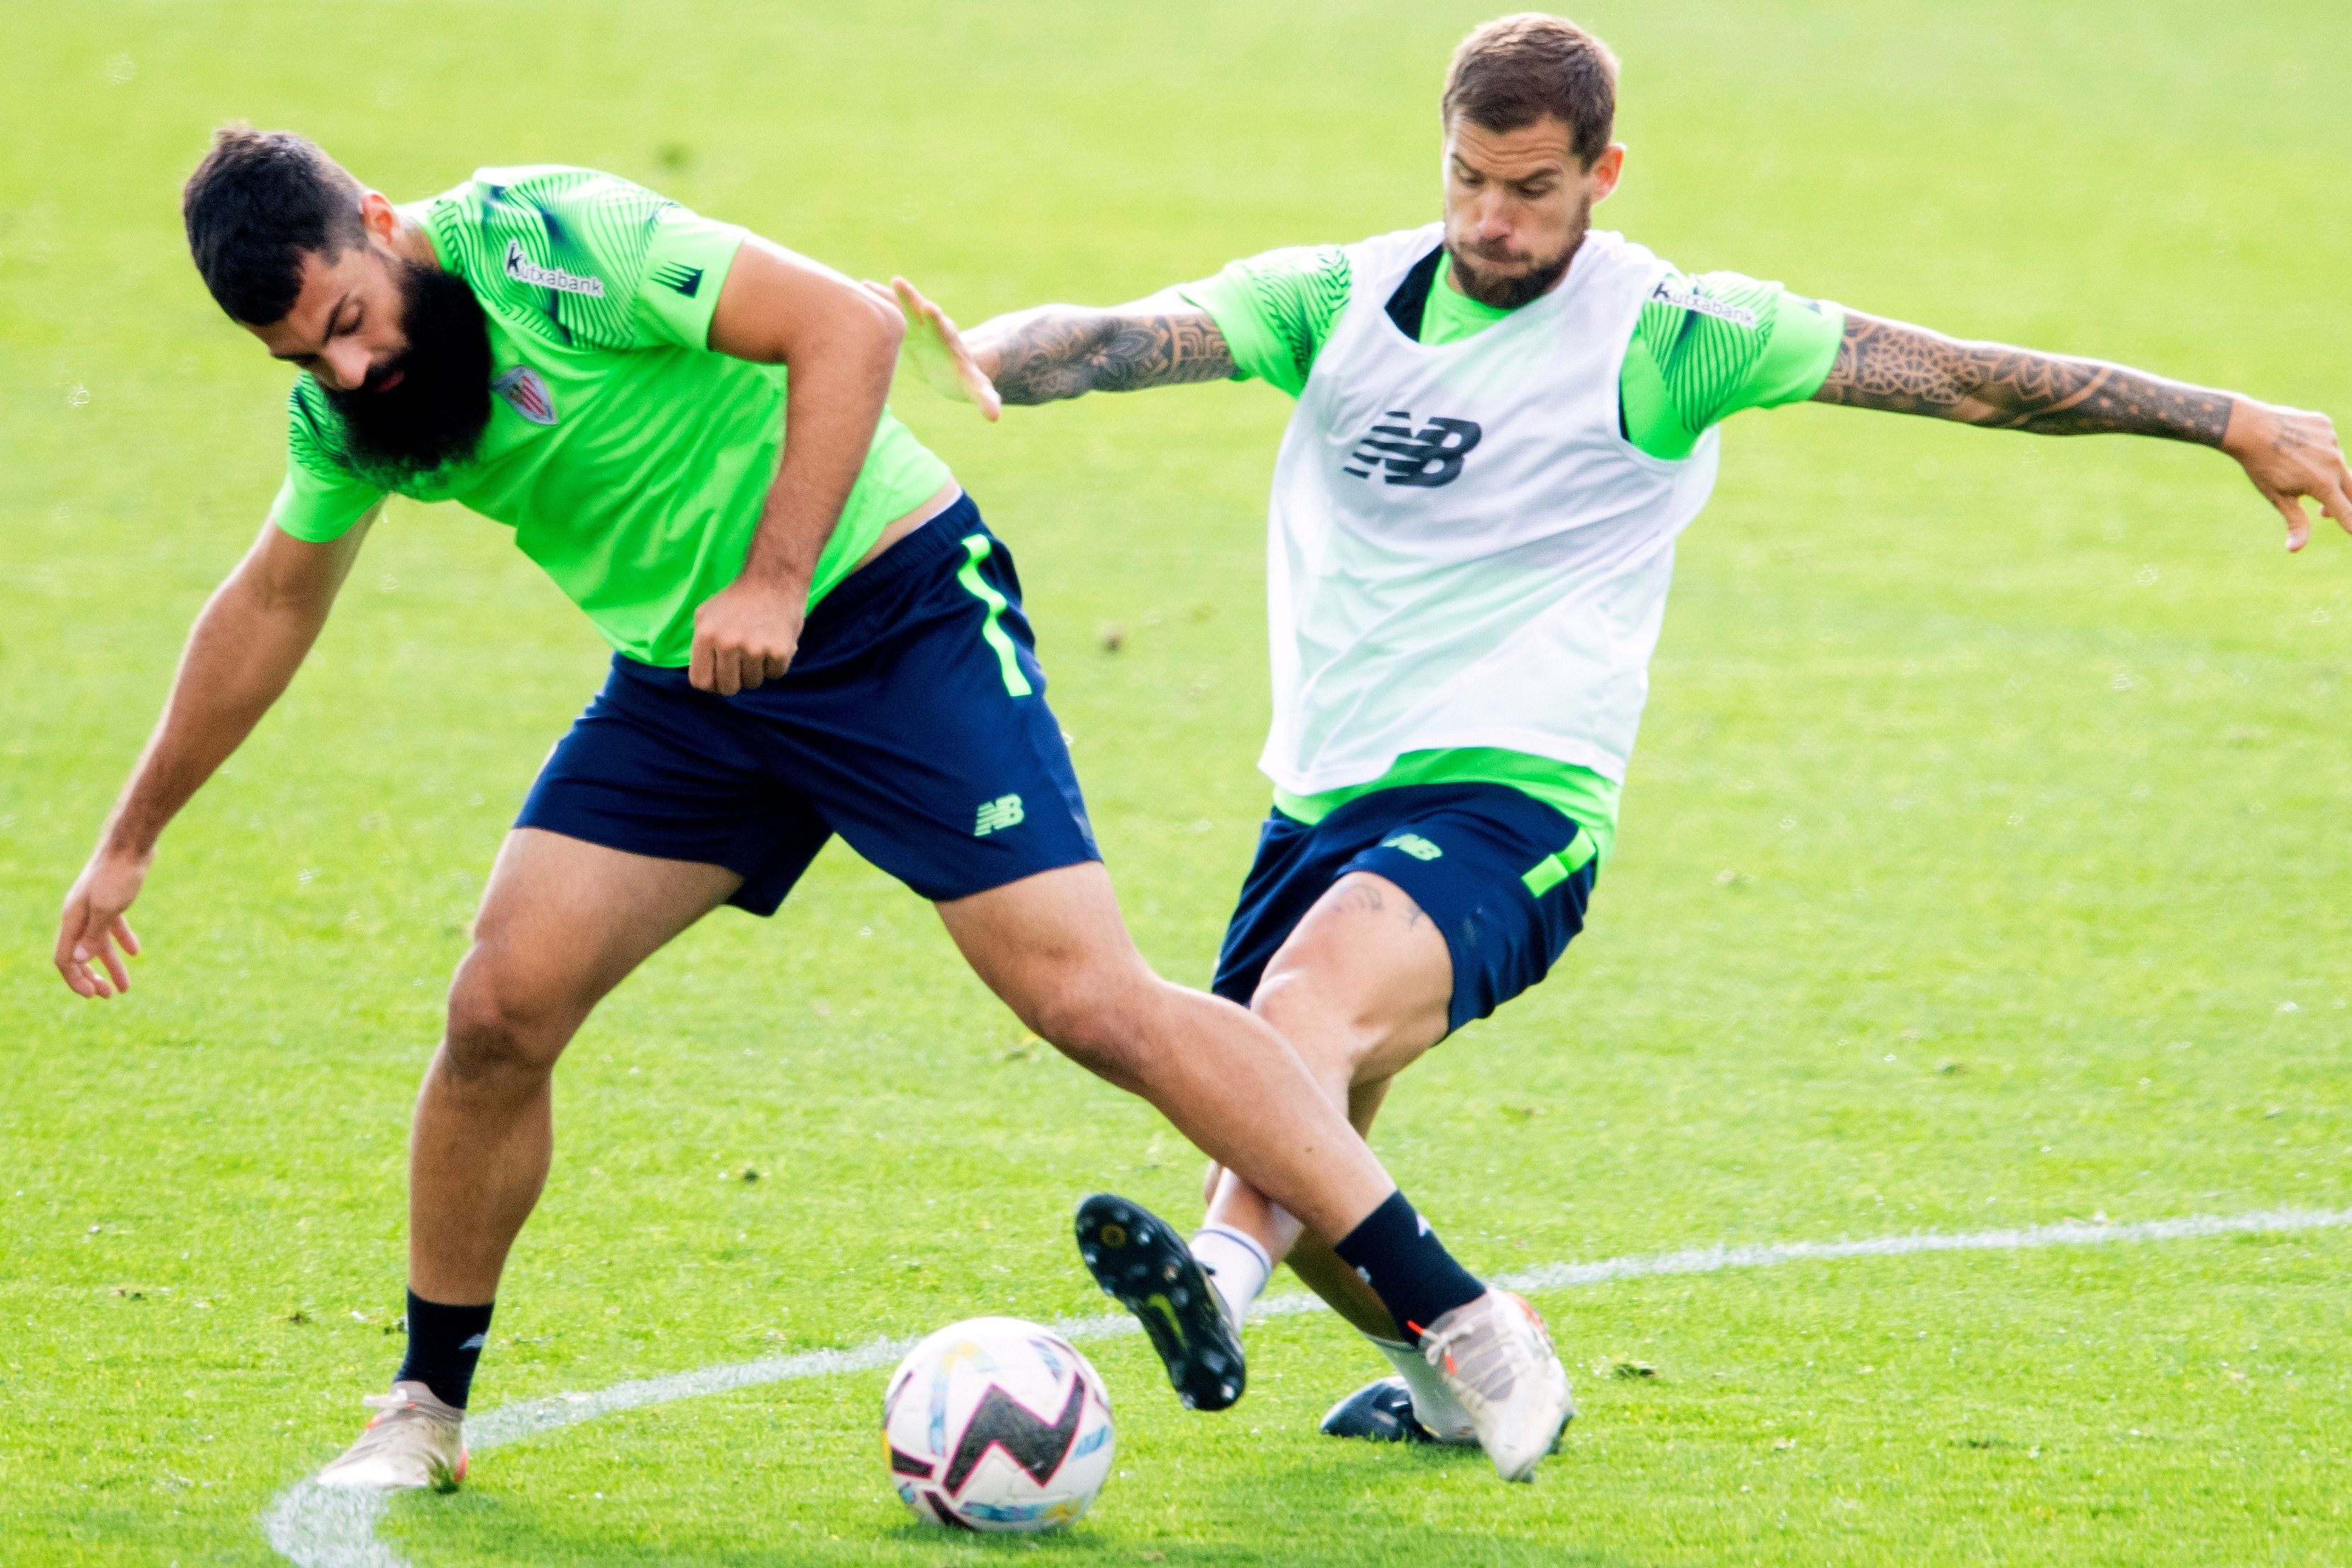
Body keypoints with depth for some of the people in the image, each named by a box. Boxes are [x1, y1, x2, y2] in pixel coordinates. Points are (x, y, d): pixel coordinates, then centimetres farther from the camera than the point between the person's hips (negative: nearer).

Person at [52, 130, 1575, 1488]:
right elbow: (271, 604, 19)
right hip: (685, 681, 7)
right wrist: (131, 841, 24)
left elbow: (847, 324, -24)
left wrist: (771, 582, -28)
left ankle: (1465, 1320, -12)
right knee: (502, 1004, -7)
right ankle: (426, 1411, 12)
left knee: (1091, 999, -16)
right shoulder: (346, 404, 1)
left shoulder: (540, 244, -23)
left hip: (893, 605, -7)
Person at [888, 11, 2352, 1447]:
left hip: (1508, 798, -6)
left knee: (1323, 985, -35)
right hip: (1325, 798, 6)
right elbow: (1135, 336, -8)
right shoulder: (1339, 299, 8)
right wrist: (978, 356, -31)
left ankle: (1216, 1283, -58)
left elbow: (1958, 375, 0)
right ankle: (1465, 1384, 35)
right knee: (1282, 1166, 8)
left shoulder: (1661, 335, -2)